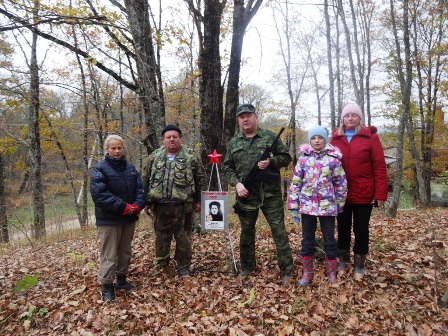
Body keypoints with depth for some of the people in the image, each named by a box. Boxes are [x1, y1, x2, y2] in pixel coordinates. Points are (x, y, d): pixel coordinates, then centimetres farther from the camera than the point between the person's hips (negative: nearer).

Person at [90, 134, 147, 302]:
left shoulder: (130, 167, 8)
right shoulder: (100, 169, -8)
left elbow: (140, 188, 5)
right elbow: (99, 193, -19)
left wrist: (137, 205, -14)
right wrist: (123, 207, -21)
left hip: (129, 218, 6)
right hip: (109, 219, -6)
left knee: (125, 251, 17)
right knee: (109, 254, 0)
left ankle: (121, 279, 32)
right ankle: (107, 287, 13)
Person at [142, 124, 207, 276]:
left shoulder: (191, 156, 1)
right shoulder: (154, 157, 7)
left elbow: (201, 179, 3)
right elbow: (145, 180, 11)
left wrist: (198, 200, 1)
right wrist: (146, 201, 7)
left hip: (183, 205, -2)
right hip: (160, 205, 2)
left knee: (183, 237, 7)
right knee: (161, 237, 14)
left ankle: (184, 267, 23)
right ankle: (161, 265, 32)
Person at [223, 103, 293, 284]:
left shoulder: (270, 137, 3)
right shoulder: (233, 143, 9)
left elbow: (286, 157, 4)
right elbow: (228, 167, 10)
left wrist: (270, 162, -15)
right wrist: (236, 183, -8)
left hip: (270, 194, -2)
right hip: (246, 195, 3)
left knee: (279, 231, 0)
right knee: (246, 232, 14)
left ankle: (286, 270, 12)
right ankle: (247, 266, 31)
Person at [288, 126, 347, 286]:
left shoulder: (333, 159, -2)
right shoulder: (303, 159, 1)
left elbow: (341, 183, 3)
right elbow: (295, 183, 2)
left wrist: (339, 205, 4)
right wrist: (293, 206, 0)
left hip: (328, 206, -1)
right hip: (307, 205, 1)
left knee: (330, 239, 11)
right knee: (307, 240, 10)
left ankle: (331, 271, 28)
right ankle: (307, 272, 24)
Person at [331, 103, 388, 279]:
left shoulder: (371, 137, -4)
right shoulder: (336, 138, 4)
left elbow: (379, 167, -6)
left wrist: (380, 194, -11)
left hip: (364, 194, -2)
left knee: (361, 229, 9)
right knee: (343, 227, 14)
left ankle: (359, 264, 24)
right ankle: (343, 259, 31)